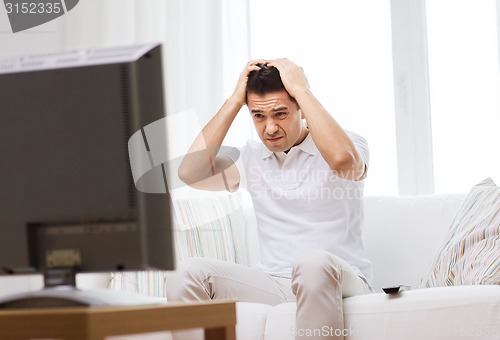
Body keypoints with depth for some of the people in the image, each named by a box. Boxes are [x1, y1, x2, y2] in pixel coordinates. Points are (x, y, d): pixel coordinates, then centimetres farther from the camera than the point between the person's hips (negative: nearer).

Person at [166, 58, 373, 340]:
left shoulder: (348, 144, 0)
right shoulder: (251, 157, 13)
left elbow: (342, 159, -27)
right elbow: (190, 173, -2)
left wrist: (301, 88, -16)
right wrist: (235, 100, 0)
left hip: (340, 282, -4)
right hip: (274, 284, 4)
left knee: (312, 262, -39)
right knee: (190, 272, -19)